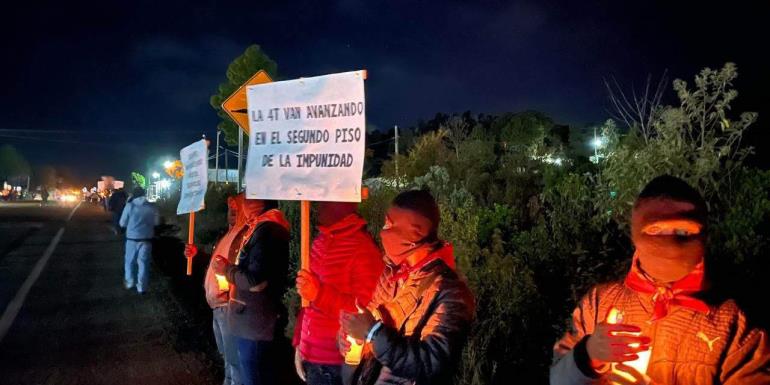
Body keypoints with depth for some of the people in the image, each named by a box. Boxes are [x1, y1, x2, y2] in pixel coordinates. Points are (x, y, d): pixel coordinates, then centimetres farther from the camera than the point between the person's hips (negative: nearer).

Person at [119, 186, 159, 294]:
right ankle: (142, 287, 11)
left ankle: (130, 282, 28)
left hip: (132, 238, -1)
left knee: (130, 261, 18)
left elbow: (122, 223, -2)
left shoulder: (130, 205, -8)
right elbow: (156, 222, 6)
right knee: (143, 262, 8)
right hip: (146, 239, 1)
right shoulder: (152, 207, -4)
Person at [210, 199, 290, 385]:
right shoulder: (260, 227, 12)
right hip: (252, 320, 10)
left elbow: (256, 281, -25)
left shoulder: (266, 229, -22)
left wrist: (226, 269, -11)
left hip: (254, 323, -10)